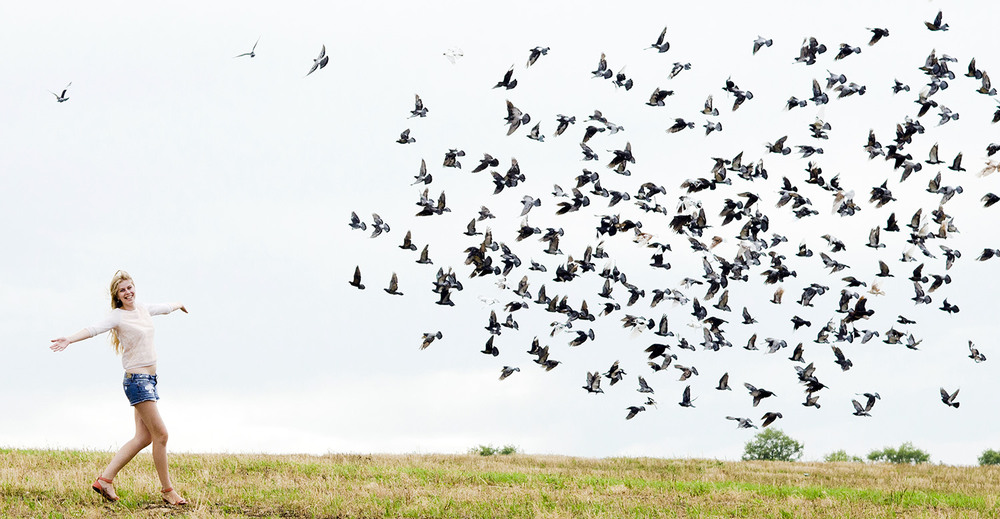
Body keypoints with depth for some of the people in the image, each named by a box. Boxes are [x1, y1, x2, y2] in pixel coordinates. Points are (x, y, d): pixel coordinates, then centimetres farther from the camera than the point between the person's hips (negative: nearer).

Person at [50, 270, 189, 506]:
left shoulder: (142, 309, 12)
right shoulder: (117, 316, -9)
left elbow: (162, 308, 33)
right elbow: (94, 329, -24)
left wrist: (178, 305, 54)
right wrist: (69, 339, -42)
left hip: (149, 379, 8)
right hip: (136, 379, -8)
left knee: (144, 437, 6)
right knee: (160, 434, -8)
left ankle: (105, 479, 8)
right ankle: (168, 490, 2)